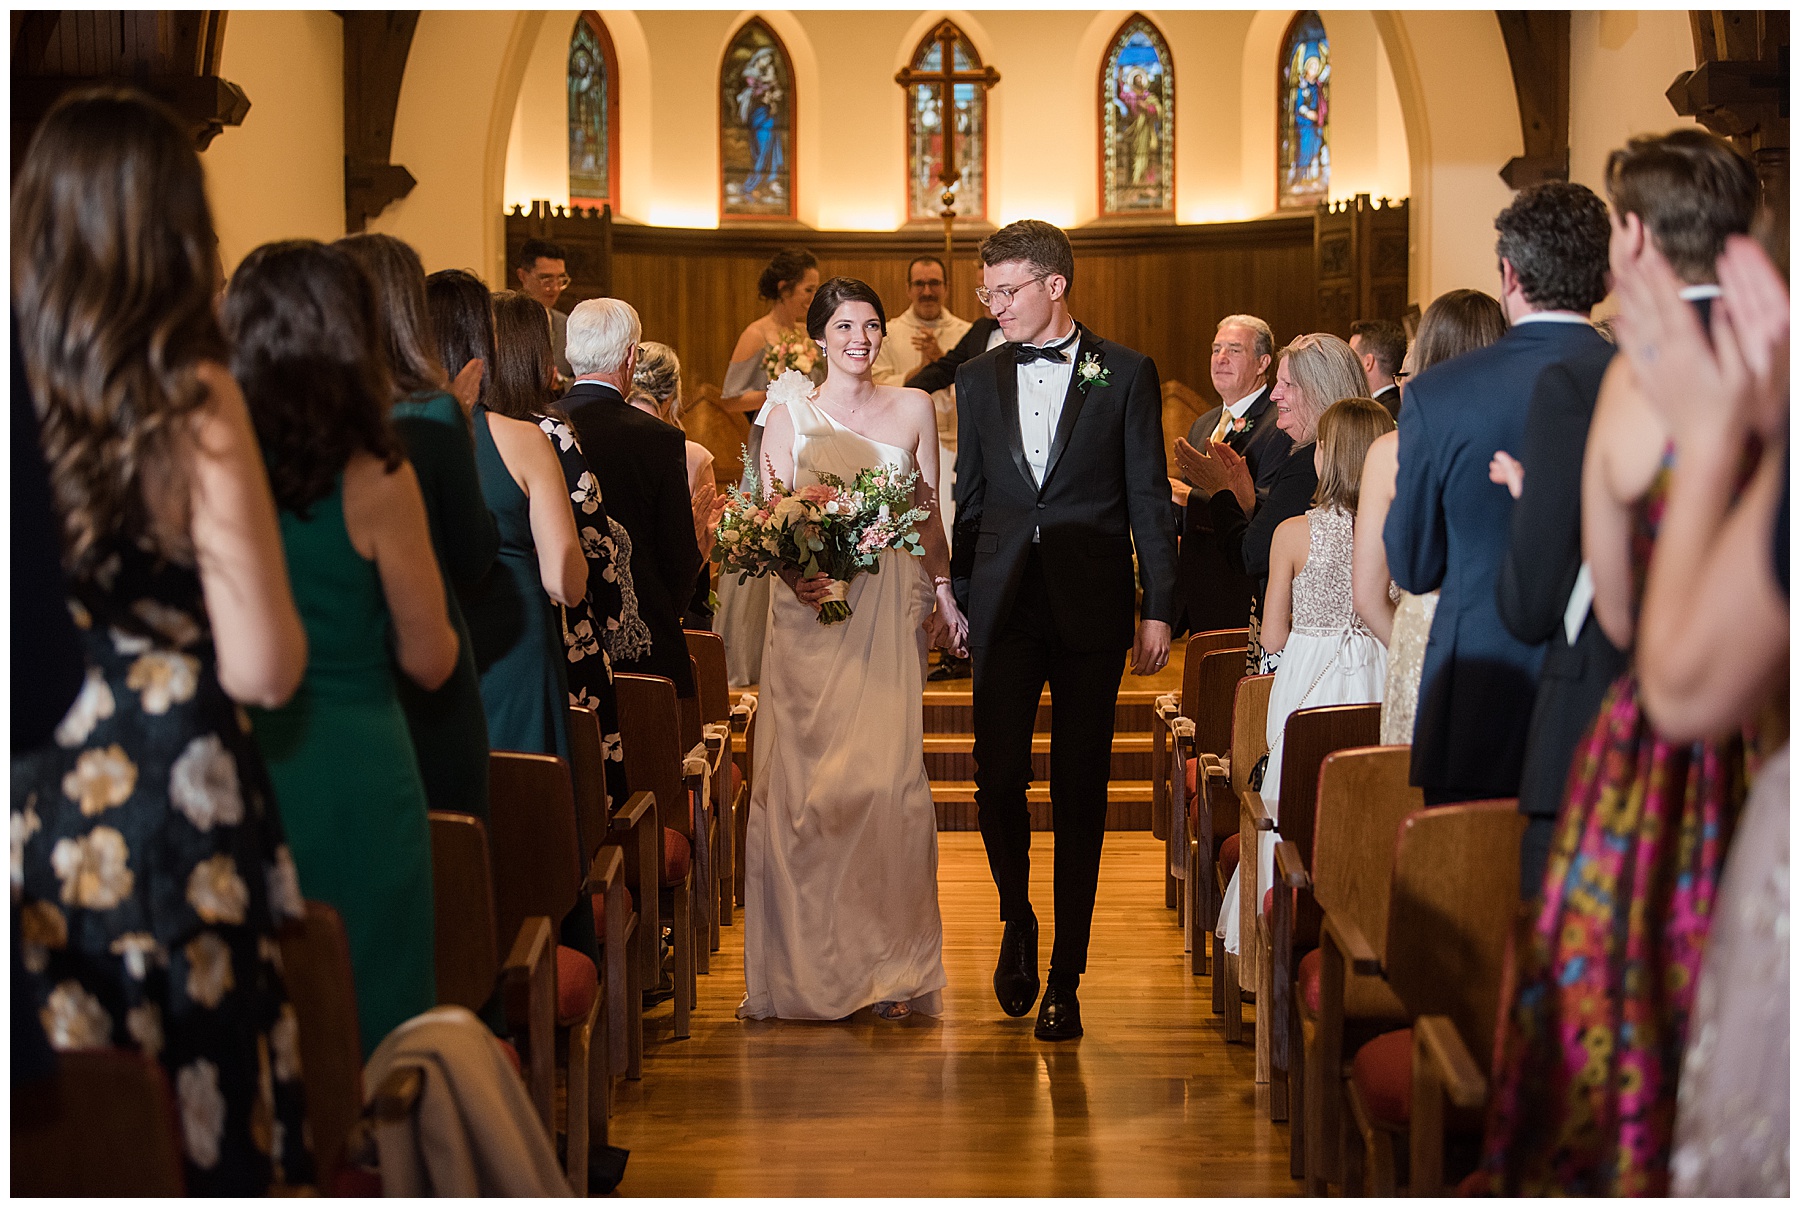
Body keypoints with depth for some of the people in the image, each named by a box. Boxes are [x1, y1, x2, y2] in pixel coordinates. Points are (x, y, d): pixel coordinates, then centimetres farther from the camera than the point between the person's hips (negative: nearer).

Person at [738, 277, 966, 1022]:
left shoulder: (913, 410, 11)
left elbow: (929, 512, 15)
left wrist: (943, 591, 7)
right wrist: (794, 571, -17)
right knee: (804, 780, -3)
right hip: (812, 613, 0)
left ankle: (891, 967, 1)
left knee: (887, 777, -7)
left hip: (890, 613, 0)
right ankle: (808, 963, 7)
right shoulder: (789, 416, 8)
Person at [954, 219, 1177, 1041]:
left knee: (1079, 790, 3)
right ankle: (1017, 920, 24)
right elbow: (969, 498, 14)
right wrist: (953, 596, 7)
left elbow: (1148, 499, 0)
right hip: (1003, 605, 2)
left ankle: (1065, 976, 11)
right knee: (998, 778, -4)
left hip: (1092, 605, -2)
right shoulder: (978, 379, 10)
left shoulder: (1126, 374, 1)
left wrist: (1157, 609, -4)